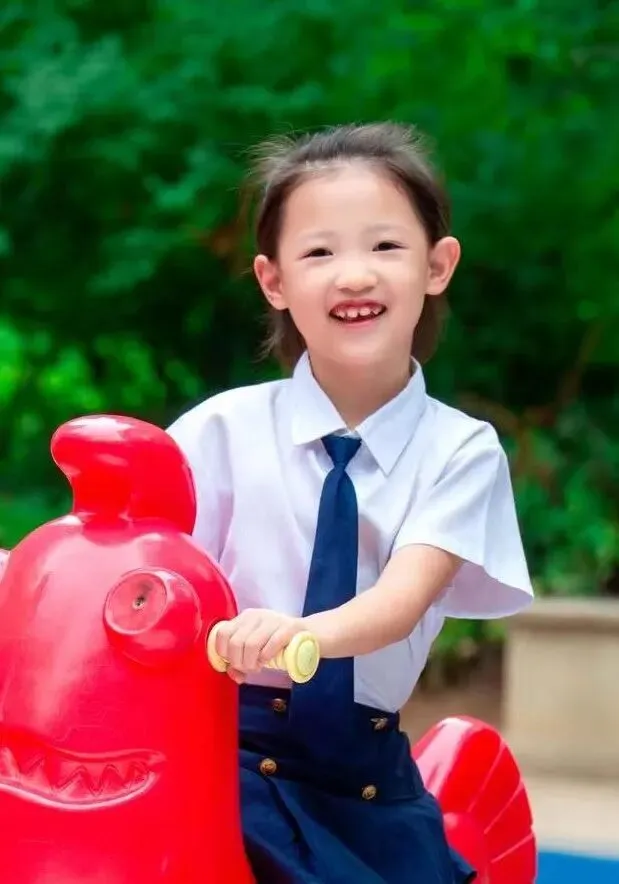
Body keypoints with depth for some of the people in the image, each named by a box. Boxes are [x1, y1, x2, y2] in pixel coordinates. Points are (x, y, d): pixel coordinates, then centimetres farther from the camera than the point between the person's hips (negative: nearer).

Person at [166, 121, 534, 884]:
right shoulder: (227, 428, -1)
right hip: (233, 755, -2)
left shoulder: (460, 451, -1)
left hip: (370, 775, 2)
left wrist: (310, 632, -37)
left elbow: (405, 597, -16)